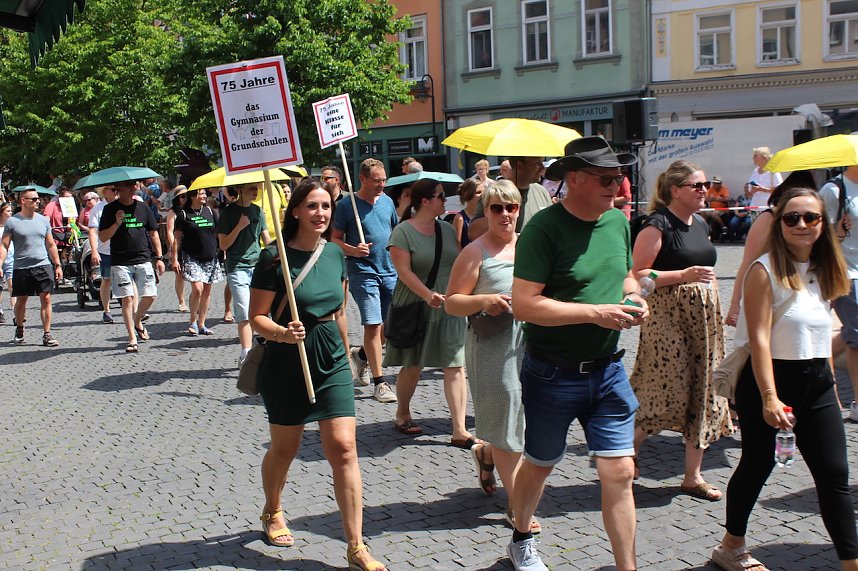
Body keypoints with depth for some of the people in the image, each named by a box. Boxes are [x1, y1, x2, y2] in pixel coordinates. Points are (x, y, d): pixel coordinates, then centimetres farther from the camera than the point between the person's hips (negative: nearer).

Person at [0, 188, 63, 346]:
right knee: (21, 300, 10)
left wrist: (57, 265, 12)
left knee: (46, 299, -6)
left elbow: (51, 245, 15)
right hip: (21, 268, -2)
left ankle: (47, 334, -2)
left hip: (43, 266, 2)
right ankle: (19, 329, 31)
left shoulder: (43, 220, 10)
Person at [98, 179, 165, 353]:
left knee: (150, 295, -4)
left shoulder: (143, 208, 9)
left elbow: (153, 234, 14)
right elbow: (102, 237, 0)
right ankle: (132, 338, 2)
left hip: (143, 260, 2)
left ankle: (138, 321, 26)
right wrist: (117, 223, -15)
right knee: (127, 298, -5)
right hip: (120, 262, -2)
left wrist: (159, 257, 8)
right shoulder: (110, 209, 2)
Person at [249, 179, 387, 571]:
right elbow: (256, 318, -12)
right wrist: (282, 333, -31)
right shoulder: (274, 258, -13)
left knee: (344, 448, -5)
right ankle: (273, 512, 45)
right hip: (287, 363, -3)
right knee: (284, 448, 14)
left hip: (332, 363, 4)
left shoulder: (335, 254, 3)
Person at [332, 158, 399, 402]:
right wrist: (352, 250, -22)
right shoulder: (348, 205, -6)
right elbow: (335, 239, -4)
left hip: (390, 271, 6)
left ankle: (362, 355, 34)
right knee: (373, 325, -7)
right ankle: (379, 383, 0)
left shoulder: (387, 201, 10)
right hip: (363, 272, -6)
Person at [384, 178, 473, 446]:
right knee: (412, 366, 8)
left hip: (449, 308, 5)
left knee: (456, 367, -2)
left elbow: (459, 262, 16)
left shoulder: (447, 229, 10)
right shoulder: (403, 232, -8)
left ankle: (459, 431, -1)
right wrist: (428, 294, -27)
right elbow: (404, 271, -16)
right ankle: (402, 414, 32)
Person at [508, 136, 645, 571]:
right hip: (552, 374, -5)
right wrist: (596, 312, -24)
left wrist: (633, 297, -2)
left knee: (619, 472, 1)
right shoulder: (544, 228, -17)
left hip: (607, 371, 5)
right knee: (539, 466, 15)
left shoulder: (618, 221, 4)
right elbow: (524, 304, -24)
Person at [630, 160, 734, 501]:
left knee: (702, 394, 7)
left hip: (703, 316, 8)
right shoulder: (658, 224, -11)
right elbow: (637, 274, -17)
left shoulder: (701, 223, 14)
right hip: (667, 317, -8)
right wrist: (684, 275, -22)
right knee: (665, 394, -6)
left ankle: (693, 475, 17)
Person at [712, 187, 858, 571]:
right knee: (758, 466, 7)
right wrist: (769, 398, -24)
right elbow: (759, 338, -18)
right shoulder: (765, 270, -12)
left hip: (816, 381, 6)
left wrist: (827, 378, 15)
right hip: (769, 379, -6)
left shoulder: (823, 271, 9)